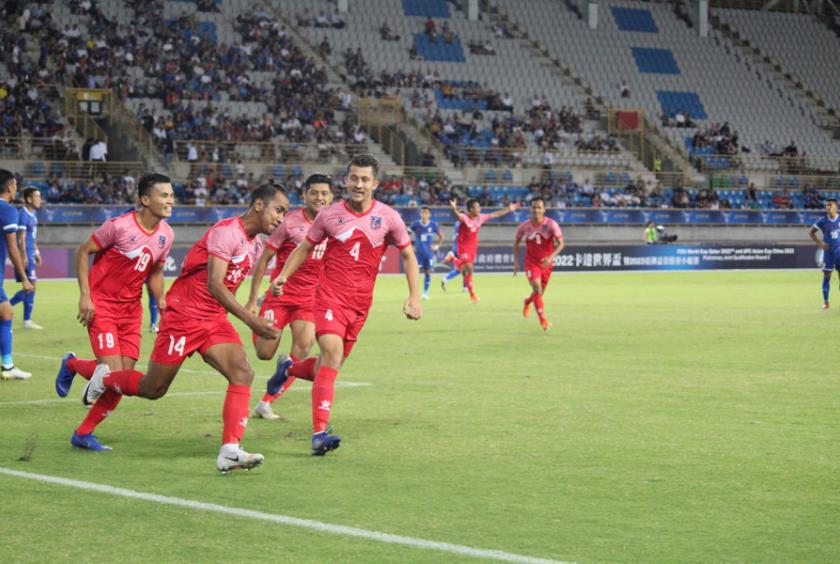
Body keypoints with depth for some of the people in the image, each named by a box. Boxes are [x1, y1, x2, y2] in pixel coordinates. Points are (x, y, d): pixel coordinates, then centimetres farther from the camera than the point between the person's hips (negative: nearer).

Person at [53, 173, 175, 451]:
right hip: (101, 305, -6)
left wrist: (160, 299, -1)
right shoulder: (120, 225, -17)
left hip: (131, 309, 6)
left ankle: (83, 434, 14)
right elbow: (82, 252, -8)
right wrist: (85, 295, -14)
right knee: (113, 373, -15)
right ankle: (72, 365, 17)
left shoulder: (166, 234, 2)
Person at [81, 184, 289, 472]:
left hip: (216, 319, 8)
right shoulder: (226, 231, -19)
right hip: (184, 316, -8)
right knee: (153, 388, 4)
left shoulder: (255, 245, 10)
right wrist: (250, 319, -34)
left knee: (243, 374, -15)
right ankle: (104, 378, 34)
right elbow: (214, 284, -28)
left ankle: (229, 451, -21)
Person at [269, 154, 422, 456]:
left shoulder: (388, 217, -1)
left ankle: (289, 369, 46)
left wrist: (414, 297, -1)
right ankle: (320, 433, -26)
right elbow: (304, 248, 10)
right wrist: (283, 275, -5)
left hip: (361, 303, 3)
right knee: (333, 354, -23)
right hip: (330, 295, -3)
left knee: (327, 368, 11)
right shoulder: (330, 215, -3)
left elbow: (408, 256, 9)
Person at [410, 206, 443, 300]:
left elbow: (441, 236, 9)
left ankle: (425, 293, 13)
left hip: (429, 253, 1)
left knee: (427, 272, 3)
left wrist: (436, 246, 1)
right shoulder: (416, 224, -5)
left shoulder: (433, 225, -3)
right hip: (418, 252, -1)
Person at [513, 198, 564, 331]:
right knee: (537, 288, -21)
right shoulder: (524, 226, -9)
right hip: (531, 262, -1)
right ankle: (543, 320, -16)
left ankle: (528, 302, 51)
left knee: (540, 292, 16)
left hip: (546, 263, 1)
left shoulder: (551, 224, -15)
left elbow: (560, 243, -20)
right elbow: (516, 243, 7)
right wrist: (516, 262, 1)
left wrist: (551, 257, -36)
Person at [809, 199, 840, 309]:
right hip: (828, 251, -1)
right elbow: (811, 232, 6)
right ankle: (825, 302, 9)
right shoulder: (823, 221, -3)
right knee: (826, 276, 0)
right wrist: (819, 243, -6)